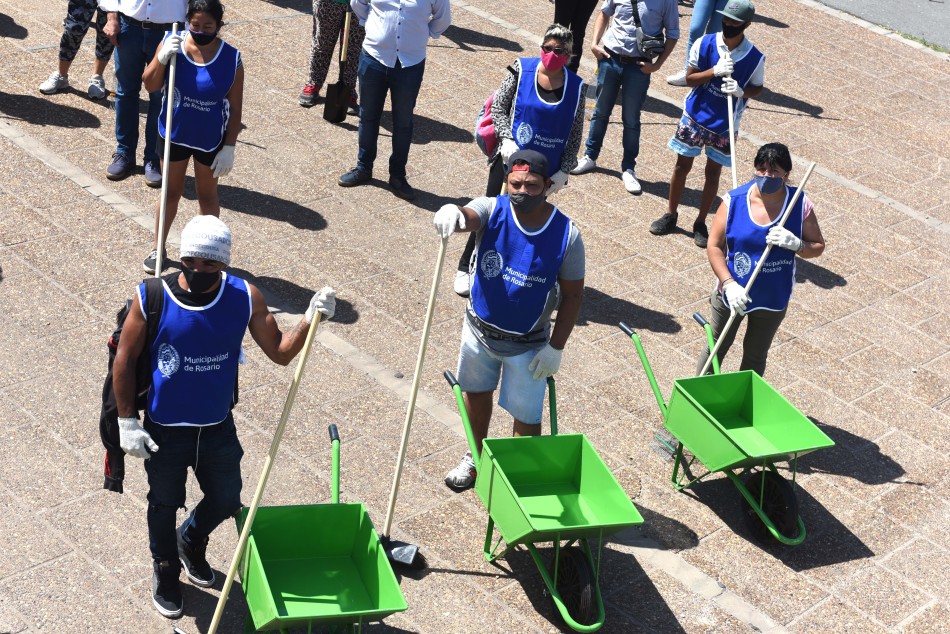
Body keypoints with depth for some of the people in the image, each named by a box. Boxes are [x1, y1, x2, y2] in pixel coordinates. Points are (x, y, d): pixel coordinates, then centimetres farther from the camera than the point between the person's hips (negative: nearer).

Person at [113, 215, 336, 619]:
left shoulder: (245, 297, -13)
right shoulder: (151, 298, -19)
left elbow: (280, 352, -9)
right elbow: (124, 361, -9)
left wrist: (310, 319, -26)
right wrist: (127, 422, -10)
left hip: (219, 428, 3)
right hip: (165, 431, -2)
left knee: (227, 501, 19)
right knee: (164, 505, 17)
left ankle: (191, 543, 52)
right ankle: (165, 571, 45)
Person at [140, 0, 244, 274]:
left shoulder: (231, 59, -17)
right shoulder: (171, 43, -15)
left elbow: (235, 108, -11)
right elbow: (150, 86, -9)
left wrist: (229, 147, -11)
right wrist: (163, 58, -25)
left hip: (210, 139, -1)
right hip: (174, 134, 2)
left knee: (207, 196, 16)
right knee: (171, 192, 18)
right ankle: (159, 249, 34)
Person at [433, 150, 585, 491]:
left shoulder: (566, 234, -18)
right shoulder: (492, 210, -17)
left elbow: (572, 295, -10)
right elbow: (469, 216, -41)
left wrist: (556, 347, -11)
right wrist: (453, 214, -66)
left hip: (527, 344, -2)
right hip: (480, 328, 3)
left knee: (526, 416, 7)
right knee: (476, 392, 24)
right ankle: (476, 456, 50)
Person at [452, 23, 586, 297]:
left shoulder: (576, 87, -7)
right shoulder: (521, 70, -10)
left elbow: (575, 135, -1)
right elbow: (498, 108, -4)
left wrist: (563, 171, -4)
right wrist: (507, 139, -17)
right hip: (510, 157, -1)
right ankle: (465, 267, 22)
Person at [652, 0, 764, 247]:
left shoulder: (755, 58, -14)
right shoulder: (704, 44, -13)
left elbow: (757, 88, -1)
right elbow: (690, 78, -8)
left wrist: (741, 91, -23)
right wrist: (715, 71, -25)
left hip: (725, 124, -1)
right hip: (696, 116, 1)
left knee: (713, 172, 10)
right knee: (682, 165, 10)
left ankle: (700, 223, 24)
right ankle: (670, 215, 28)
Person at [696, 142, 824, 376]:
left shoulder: (800, 205, -13)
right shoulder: (734, 201, -16)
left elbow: (818, 247, -5)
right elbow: (714, 246, -14)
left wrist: (796, 244, -27)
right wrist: (729, 284, -25)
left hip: (773, 298, 1)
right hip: (733, 293, -1)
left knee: (755, 356, 19)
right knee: (716, 349, 17)